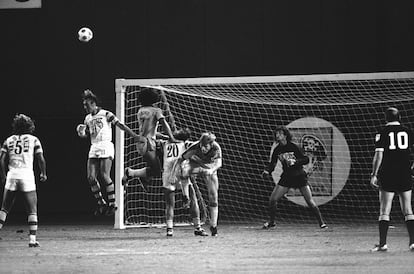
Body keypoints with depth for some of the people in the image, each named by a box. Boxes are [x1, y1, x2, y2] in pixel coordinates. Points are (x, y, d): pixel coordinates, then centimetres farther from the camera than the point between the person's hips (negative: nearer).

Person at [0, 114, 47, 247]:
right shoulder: (33, 140, 6)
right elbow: (41, 159, 1)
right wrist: (43, 174, 18)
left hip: (12, 175, 2)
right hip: (27, 175, -2)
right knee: (32, 210, 6)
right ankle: (32, 239, -2)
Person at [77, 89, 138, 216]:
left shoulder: (105, 114, -2)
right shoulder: (88, 118, 17)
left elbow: (120, 125, -5)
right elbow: (85, 134, 26)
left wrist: (135, 135, -11)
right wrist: (81, 132, 1)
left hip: (106, 146, -6)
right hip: (94, 148, 6)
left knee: (105, 176, -15)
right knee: (91, 177, -4)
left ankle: (112, 204, -6)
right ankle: (101, 203, 9)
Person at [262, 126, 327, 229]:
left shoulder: (293, 147, -12)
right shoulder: (277, 150, 1)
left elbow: (306, 159, -13)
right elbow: (272, 163, 9)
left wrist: (295, 162, -27)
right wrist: (267, 171, -10)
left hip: (299, 176, -4)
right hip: (286, 177, 4)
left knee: (310, 201, -12)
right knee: (272, 199, -4)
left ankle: (321, 222, -3)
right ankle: (271, 222, 17)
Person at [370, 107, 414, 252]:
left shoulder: (382, 133, -2)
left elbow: (379, 155, -8)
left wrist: (374, 174, -7)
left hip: (388, 176, -3)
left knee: (384, 211, -1)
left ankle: (382, 243, -6)